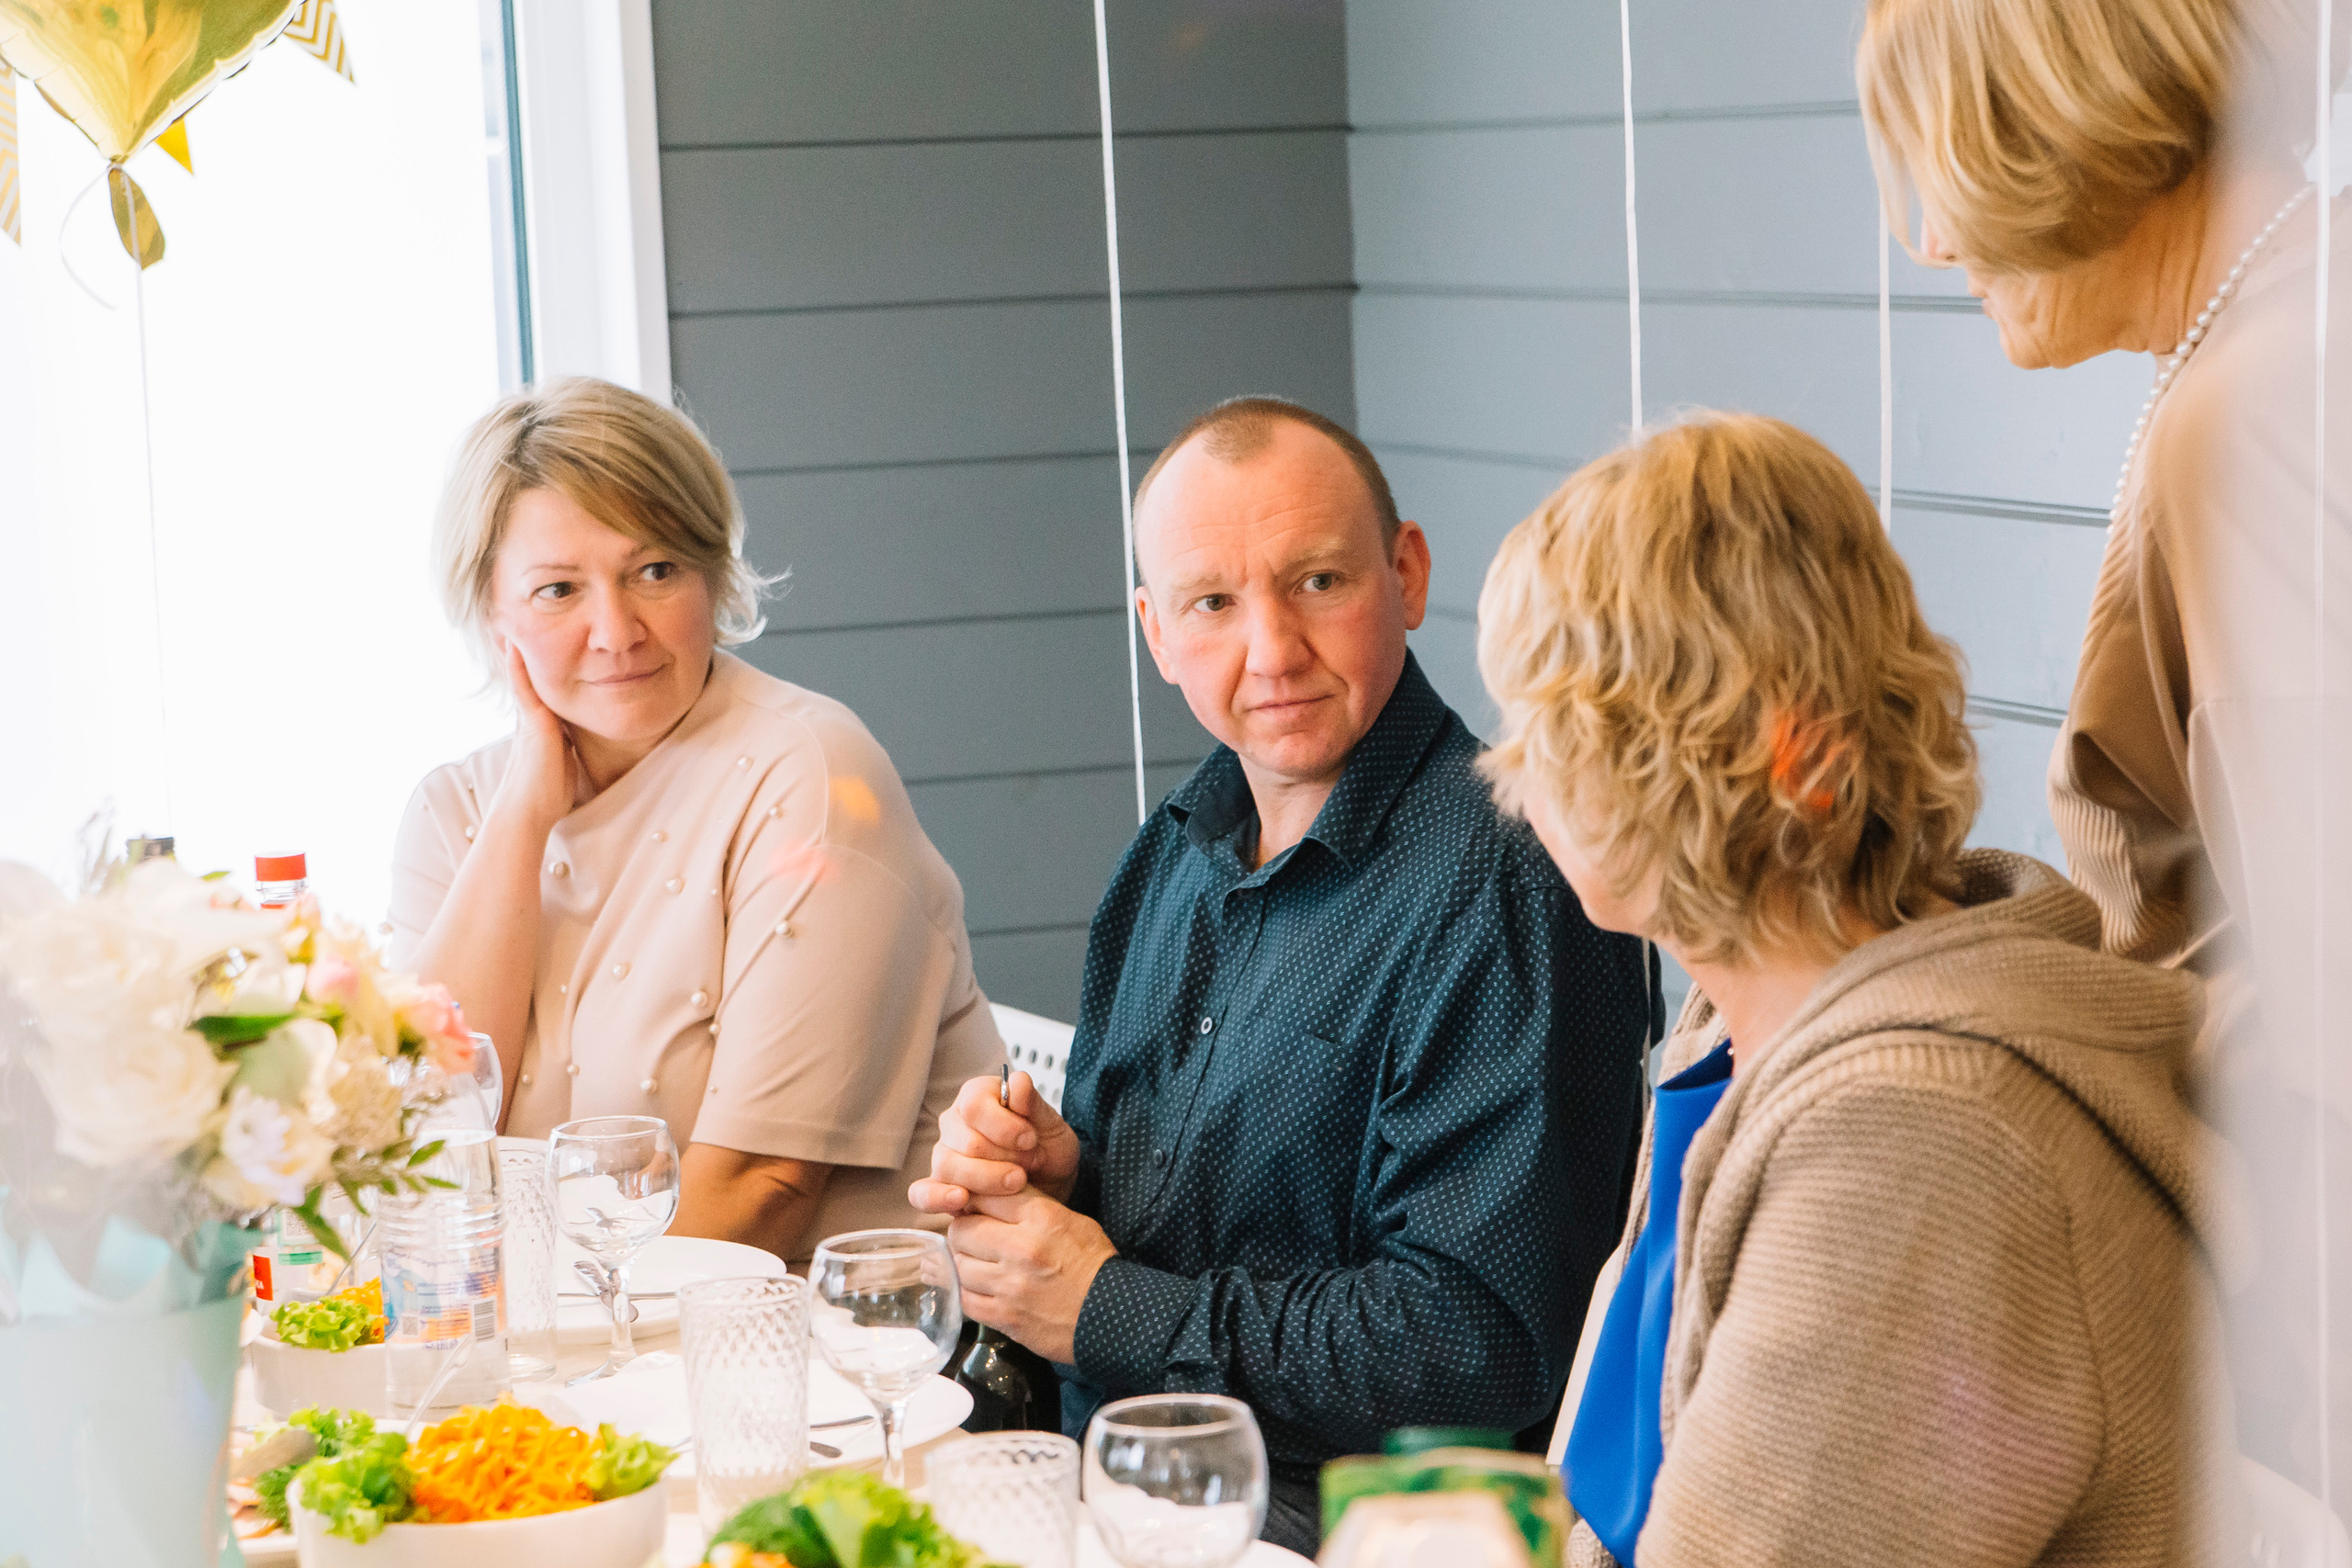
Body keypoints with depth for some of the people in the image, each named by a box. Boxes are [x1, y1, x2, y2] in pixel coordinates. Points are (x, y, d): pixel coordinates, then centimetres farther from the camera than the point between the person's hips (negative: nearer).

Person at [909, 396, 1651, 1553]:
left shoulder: (1502, 889, -18)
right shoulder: (1187, 840, 11)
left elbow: (1481, 1345, -23)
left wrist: (1107, 1308, -14)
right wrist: (1050, 1165, -2)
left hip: (1311, 1515, -8)